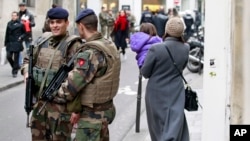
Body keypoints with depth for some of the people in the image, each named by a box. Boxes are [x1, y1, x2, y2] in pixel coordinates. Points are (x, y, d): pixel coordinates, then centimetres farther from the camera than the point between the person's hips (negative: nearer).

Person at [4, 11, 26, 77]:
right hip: (10, 43, 4)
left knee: (16, 58, -1)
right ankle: (15, 67, 24)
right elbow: (7, 34, 12)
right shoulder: (9, 23, 8)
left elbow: (24, 33, 5)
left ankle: (15, 72, 9)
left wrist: (21, 37, -13)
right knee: (9, 56, -2)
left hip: (17, 43, -4)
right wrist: (6, 43, 12)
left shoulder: (20, 24, -4)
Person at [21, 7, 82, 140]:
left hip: (60, 104, -6)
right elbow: (28, 60, 22)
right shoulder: (42, 41, 8)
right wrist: (26, 72, 0)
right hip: (39, 101, 7)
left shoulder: (73, 45, -11)